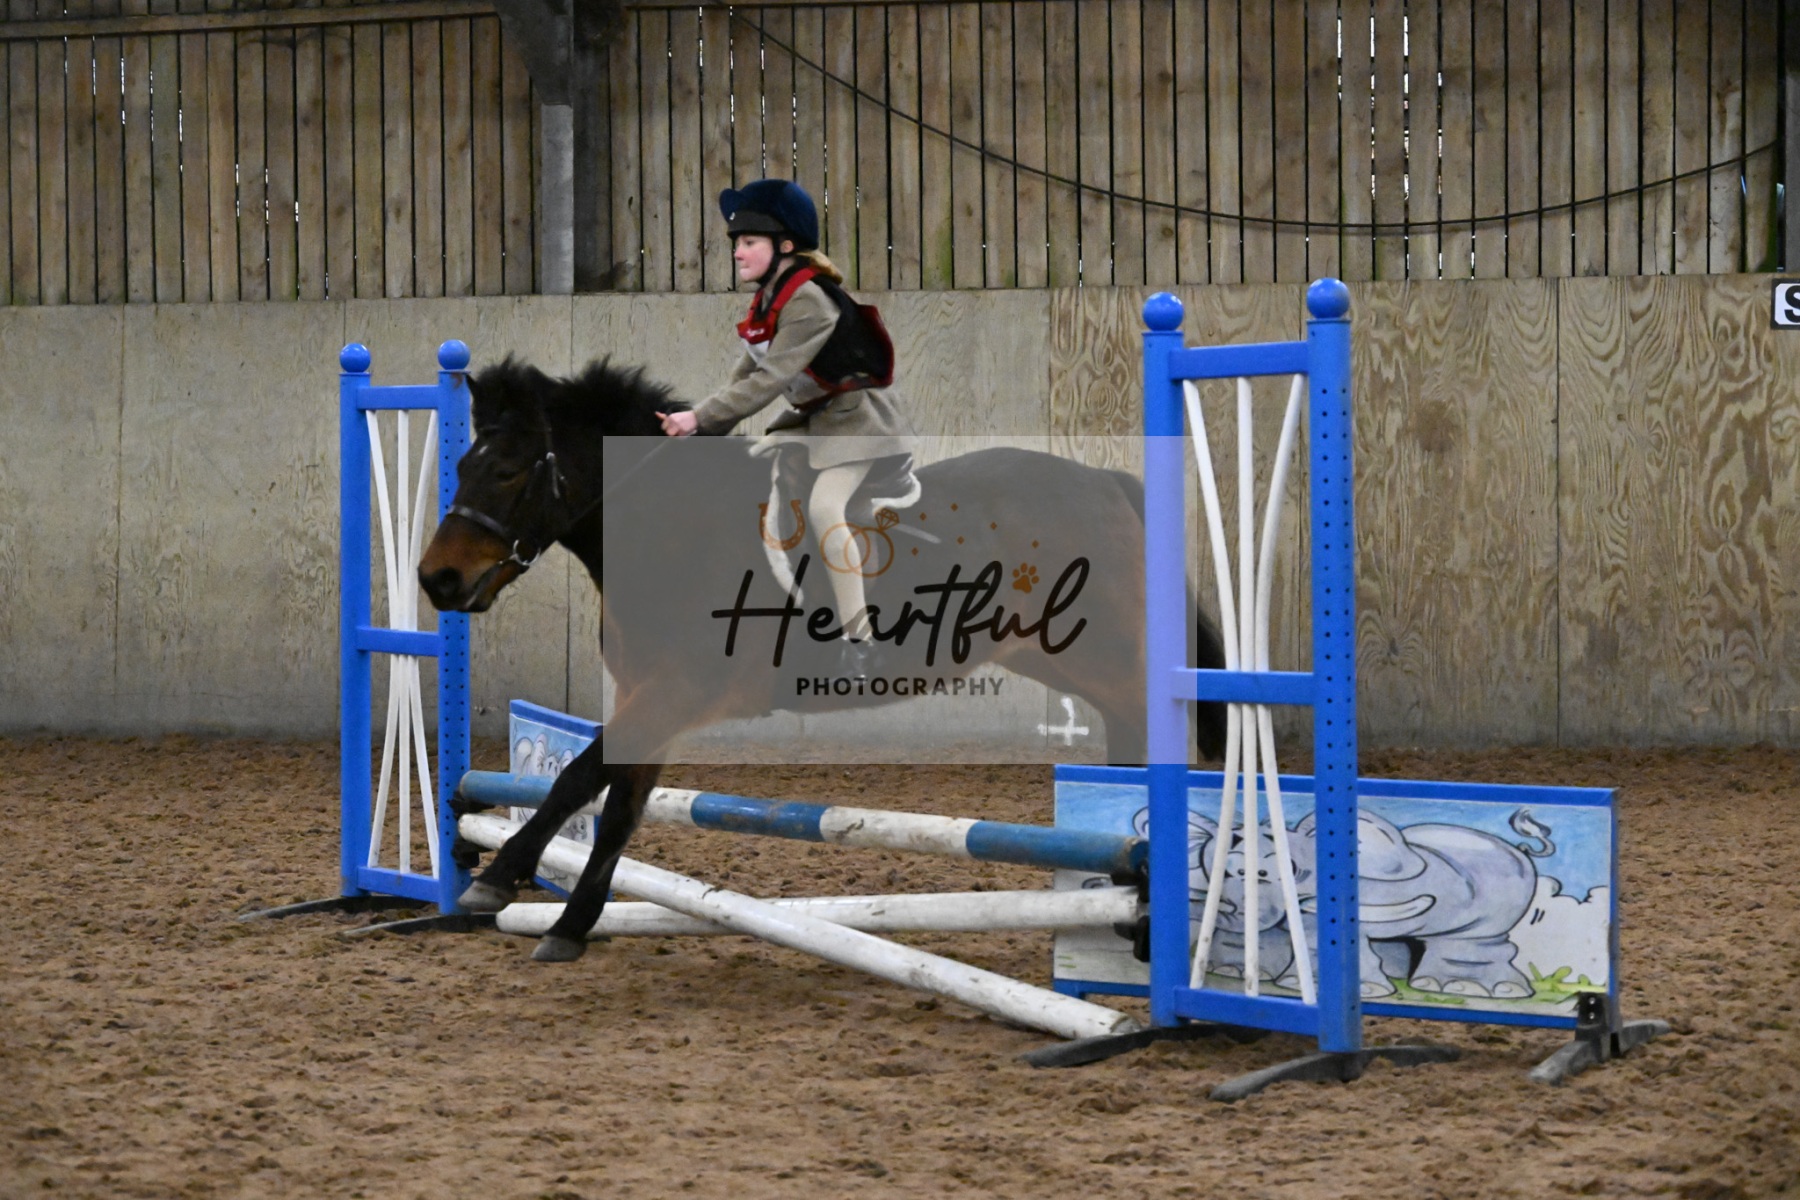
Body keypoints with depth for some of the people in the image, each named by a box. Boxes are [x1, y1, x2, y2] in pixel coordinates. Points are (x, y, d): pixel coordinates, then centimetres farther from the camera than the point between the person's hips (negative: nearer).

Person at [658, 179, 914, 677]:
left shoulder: (810, 300, -23)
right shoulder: (768, 301, 6)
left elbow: (769, 381, -29)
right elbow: (745, 376, 5)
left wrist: (699, 417, -31)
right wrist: (702, 432, -6)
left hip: (856, 416, -10)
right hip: (809, 417, 10)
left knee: (824, 506, -29)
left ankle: (858, 643, -27)